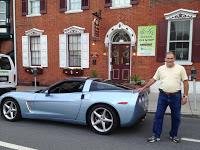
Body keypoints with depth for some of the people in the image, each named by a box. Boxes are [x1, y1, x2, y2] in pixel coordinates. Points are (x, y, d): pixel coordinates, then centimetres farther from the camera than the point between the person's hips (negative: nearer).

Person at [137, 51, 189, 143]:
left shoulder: (180, 68, 0)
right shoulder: (160, 69, 6)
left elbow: (185, 82, 1)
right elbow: (153, 80, 12)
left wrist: (185, 96, -5)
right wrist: (143, 88, 10)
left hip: (176, 96, -1)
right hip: (163, 96, 1)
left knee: (176, 117, 10)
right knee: (158, 116, 3)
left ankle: (173, 135, 29)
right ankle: (156, 135, 15)